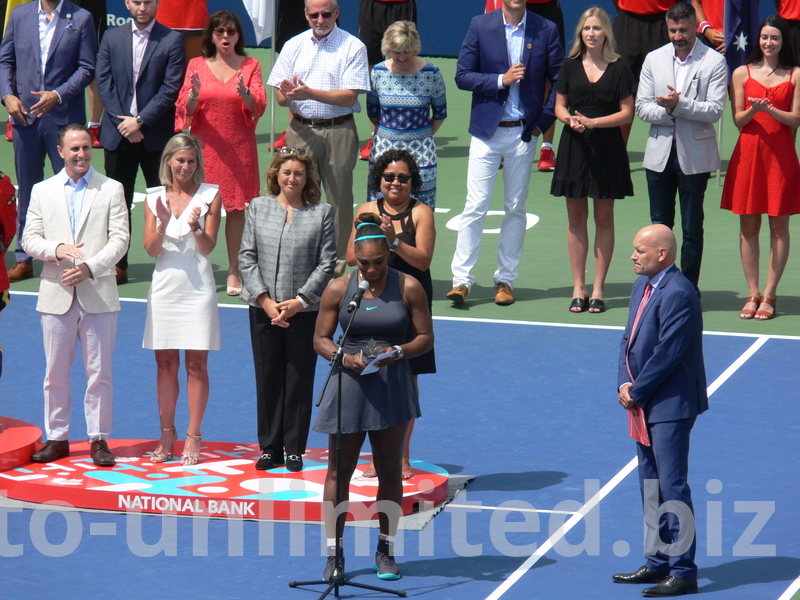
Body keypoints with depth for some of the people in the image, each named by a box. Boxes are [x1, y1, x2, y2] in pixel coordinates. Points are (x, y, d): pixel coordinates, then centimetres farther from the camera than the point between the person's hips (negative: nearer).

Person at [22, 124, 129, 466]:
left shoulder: (111, 190, 4)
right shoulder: (42, 191, 11)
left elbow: (119, 239, -3)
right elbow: (29, 239, 6)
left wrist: (91, 267, -17)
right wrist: (56, 249, -14)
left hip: (99, 295, -2)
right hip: (56, 296, 2)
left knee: (99, 373, 1)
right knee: (55, 373, 6)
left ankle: (99, 438, 9)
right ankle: (57, 438, 15)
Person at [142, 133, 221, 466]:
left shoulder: (209, 195, 0)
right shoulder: (155, 198, 6)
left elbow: (208, 247, -5)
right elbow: (151, 249, 1)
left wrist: (196, 227, -26)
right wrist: (162, 225, -18)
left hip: (197, 286, -2)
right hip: (165, 286, 2)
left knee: (196, 364, 0)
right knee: (166, 363, 7)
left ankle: (193, 438, 5)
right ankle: (167, 435, 15)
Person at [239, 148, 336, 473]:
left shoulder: (322, 213, 2)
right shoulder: (259, 207, 7)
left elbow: (327, 263, -2)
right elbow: (247, 257, 3)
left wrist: (300, 301, -10)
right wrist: (264, 299, -7)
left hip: (305, 310, -1)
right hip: (264, 309, 2)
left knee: (299, 380, 3)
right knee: (267, 379, 6)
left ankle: (295, 449, 12)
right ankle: (269, 448, 16)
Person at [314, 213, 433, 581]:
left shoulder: (409, 288, -2)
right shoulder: (338, 289, 0)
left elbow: (425, 337, 1)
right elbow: (320, 339, 3)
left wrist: (399, 351, -18)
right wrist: (345, 357, -16)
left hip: (392, 389, 0)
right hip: (349, 385, 0)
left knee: (389, 471, 7)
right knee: (339, 471, 1)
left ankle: (386, 551, 18)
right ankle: (334, 553, 9)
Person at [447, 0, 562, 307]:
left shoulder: (546, 30, 1)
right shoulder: (480, 26, -1)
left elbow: (559, 80, 5)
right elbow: (462, 75, -2)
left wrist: (543, 122, -1)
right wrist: (500, 80, -14)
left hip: (523, 132, 1)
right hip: (486, 131, -1)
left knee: (516, 209, 7)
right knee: (475, 207, -4)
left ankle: (506, 279, 15)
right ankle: (461, 279, -1)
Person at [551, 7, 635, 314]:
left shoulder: (619, 69, -2)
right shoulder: (570, 66, 6)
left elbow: (627, 113, -4)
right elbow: (559, 106, 10)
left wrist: (593, 122, -15)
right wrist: (570, 119, -12)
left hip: (607, 147, -2)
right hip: (574, 146, 2)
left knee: (604, 217, 3)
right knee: (576, 217, 4)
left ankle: (598, 288, 8)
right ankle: (578, 287, 11)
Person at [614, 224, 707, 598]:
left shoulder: (678, 293, -19)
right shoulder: (643, 286, 11)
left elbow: (667, 354, -21)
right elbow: (629, 339, 14)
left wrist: (636, 392, -13)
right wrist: (625, 384, -1)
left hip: (671, 405, -10)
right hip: (646, 403, 10)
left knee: (672, 487, -7)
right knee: (650, 486, 15)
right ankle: (658, 562, 24)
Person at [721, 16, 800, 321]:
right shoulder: (742, 73, 7)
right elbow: (738, 120, 5)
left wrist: (771, 109, -18)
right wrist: (753, 110, -16)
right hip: (748, 152, 1)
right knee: (748, 226, 2)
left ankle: (769, 295, 5)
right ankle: (752, 294, 9)